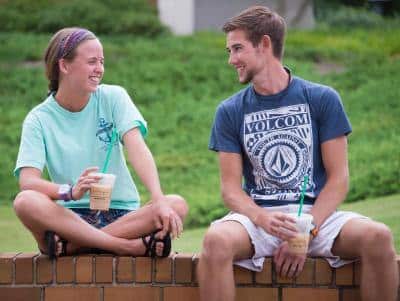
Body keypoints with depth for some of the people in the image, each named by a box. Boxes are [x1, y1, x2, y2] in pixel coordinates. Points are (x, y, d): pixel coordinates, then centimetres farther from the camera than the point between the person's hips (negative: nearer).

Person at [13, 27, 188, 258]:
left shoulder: (113, 98, 4)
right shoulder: (39, 119, 0)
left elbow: (137, 148, -12)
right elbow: (28, 181, -14)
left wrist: (159, 201, -29)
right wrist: (70, 191, -36)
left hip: (121, 214, 2)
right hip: (70, 217, -2)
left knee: (177, 206, -26)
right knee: (25, 202, -33)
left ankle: (71, 244, -27)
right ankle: (131, 246, -33)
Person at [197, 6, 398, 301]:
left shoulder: (322, 99, 4)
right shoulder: (230, 111, 8)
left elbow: (338, 179, 0)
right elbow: (231, 188, 3)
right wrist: (263, 219, -19)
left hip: (317, 212, 0)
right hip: (257, 214, 0)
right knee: (216, 240, -35)